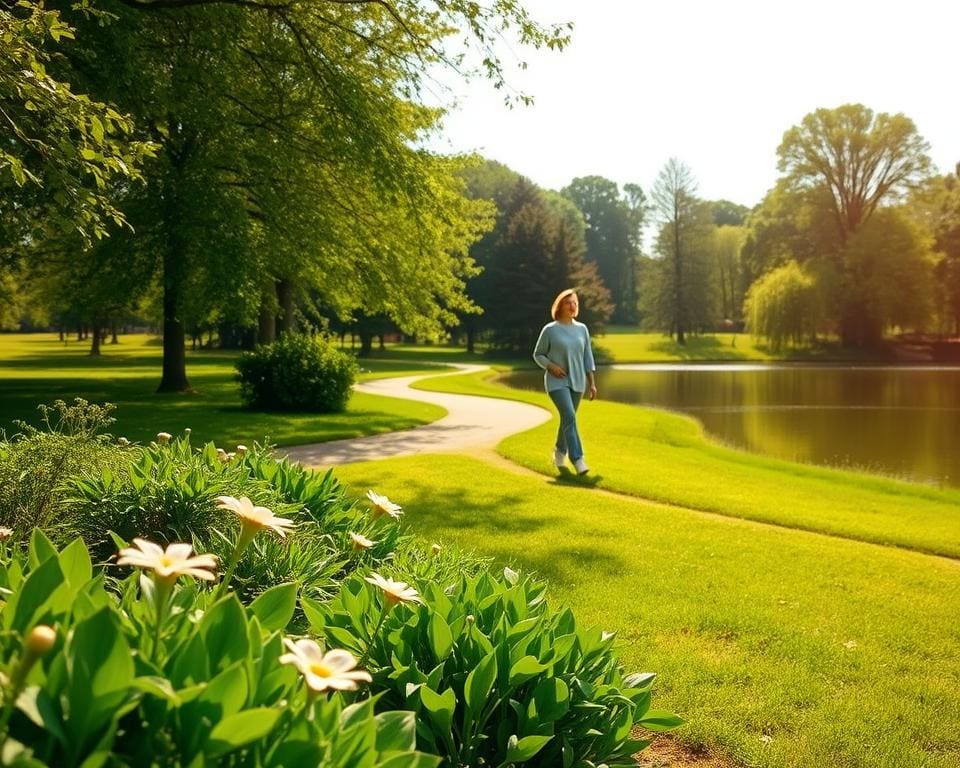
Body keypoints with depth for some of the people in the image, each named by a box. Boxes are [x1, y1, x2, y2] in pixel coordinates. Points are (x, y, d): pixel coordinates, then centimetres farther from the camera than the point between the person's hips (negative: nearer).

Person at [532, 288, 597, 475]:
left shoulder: (582, 329, 6)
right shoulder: (550, 330, -5)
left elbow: (587, 357, 8)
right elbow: (538, 355, 3)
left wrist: (592, 383, 5)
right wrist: (551, 366, -15)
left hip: (577, 382, 5)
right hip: (557, 382, -4)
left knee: (567, 418, 13)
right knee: (569, 417, -19)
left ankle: (560, 453, 35)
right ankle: (578, 460, -22)